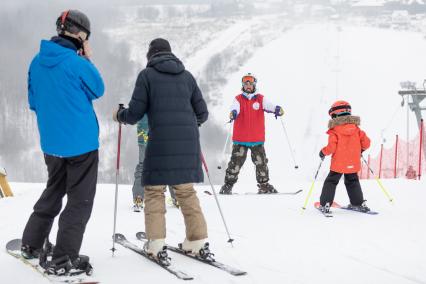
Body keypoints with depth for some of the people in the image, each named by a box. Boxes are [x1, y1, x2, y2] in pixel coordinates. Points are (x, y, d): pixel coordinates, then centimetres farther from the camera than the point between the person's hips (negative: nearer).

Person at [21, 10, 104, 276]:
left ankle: (31, 244, 29)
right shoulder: (78, 63, -18)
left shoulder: (37, 62, 2)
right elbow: (98, 89, -1)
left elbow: (33, 102, 12)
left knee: (53, 193, 24)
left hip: (51, 143, 7)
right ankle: (63, 260, -1)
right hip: (82, 142, -7)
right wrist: (88, 60, 4)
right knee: (80, 201, 1)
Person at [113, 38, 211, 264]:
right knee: (186, 191, 13)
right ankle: (198, 241, 9)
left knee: (154, 191, 5)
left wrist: (119, 115, 19)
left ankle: (156, 244, -3)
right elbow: (202, 113, 16)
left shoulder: (147, 75, 3)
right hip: (188, 143, 4)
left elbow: (135, 113, -2)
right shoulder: (187, 76, 15)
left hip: (160, 143, -4)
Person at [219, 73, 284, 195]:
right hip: (240, 139, -1)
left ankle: (264, 185, 18)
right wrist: (233, 113, -41)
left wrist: (277, 109, -35)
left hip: (257, 139, 1)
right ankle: (228, 185, 6)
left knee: (261, 162, 6)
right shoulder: (238, 99, 3)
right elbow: (235, 108, -17)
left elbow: (268, 105, -13)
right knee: (236, 162, -3)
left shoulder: (260, 99, 5)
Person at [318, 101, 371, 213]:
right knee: (352, 182, 21)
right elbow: (366, 142, 1)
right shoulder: (356, 129, 2)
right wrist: (360, 149, 20)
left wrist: (323, 152, -1)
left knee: (331, 182, 5)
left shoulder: (334, 132, -12)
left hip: (338, 164, -4)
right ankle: (359, 203, 21)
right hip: (353, 163, 4)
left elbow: (331, 147, -20)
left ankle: (325, 205, -1)